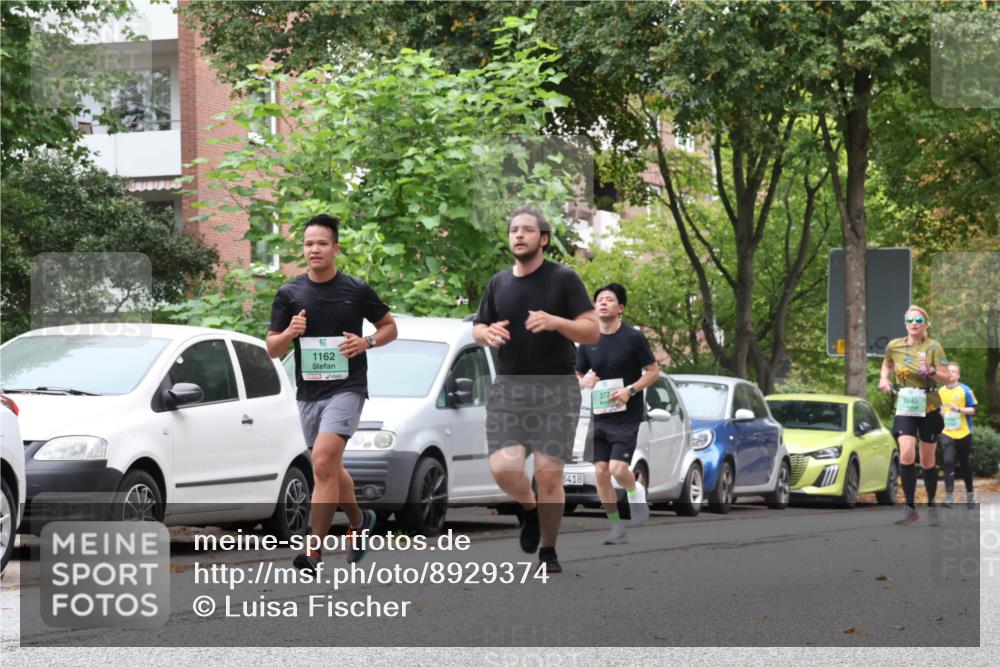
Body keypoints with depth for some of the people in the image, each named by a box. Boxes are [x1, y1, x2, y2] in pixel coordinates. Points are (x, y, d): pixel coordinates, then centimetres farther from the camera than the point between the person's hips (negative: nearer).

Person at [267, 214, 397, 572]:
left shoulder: (357, 290, -2)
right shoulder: (289, 294, 4)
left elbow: (389, 326, 10)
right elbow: (272, 349, 7)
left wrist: (367, 343, -10)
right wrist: (290, 333, -15)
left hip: (345, 388, -5)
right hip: (308, 391, 5)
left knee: (323, 463, -20)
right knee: (330, 469, 17)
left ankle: (314, 549, -18)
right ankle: (359, 521, 43)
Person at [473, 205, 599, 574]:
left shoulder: (564, 279, -2)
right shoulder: (499, 283, 11)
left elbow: (592, 331, -6)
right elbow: (477, 327, 21)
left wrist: (555, 322, -25)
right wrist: (487, 333, -4)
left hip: (556, 390, -3)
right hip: (509, 388, 3)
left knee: (549, 475, -7)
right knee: (503, 468, -13)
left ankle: (548, 551, 12)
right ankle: (529, 508, 21)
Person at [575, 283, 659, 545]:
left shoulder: (633, 338, -5)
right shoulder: (588, 342, 8)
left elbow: (653, 371, -2)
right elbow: (576, 376, 16)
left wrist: (630, 390, -16)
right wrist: (583, 381, -8)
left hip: (627, 415, -4)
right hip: (599, 416, 4)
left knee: (618, 468, -16)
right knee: (601, 472, -2)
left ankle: (636, 492, 18)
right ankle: (616, 528, 9)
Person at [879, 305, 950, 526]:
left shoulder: (933, 347, -8)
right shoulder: (894, 346, -1)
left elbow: (946, 378, -10)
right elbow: (887, 364, 21)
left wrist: (931, 371, -28)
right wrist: (884, 379, 2)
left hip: (929, 409, -1)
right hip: (904, 408, 1)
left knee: (927, 460, 8)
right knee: (906, 454, -18)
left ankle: (931, 506, 26)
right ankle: (910, 508, -13)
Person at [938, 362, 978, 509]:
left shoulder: (965, 390, -3)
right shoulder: (940, 391, 8)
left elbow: (973, 409, -5)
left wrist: (959, 409, -19)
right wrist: (939, 413, 0)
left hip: (963, 433, -2)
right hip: (947, 433, 2)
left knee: (966, 465, 9)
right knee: (948, 461, -16)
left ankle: (970, 495, 26)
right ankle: (949, 496, -19)